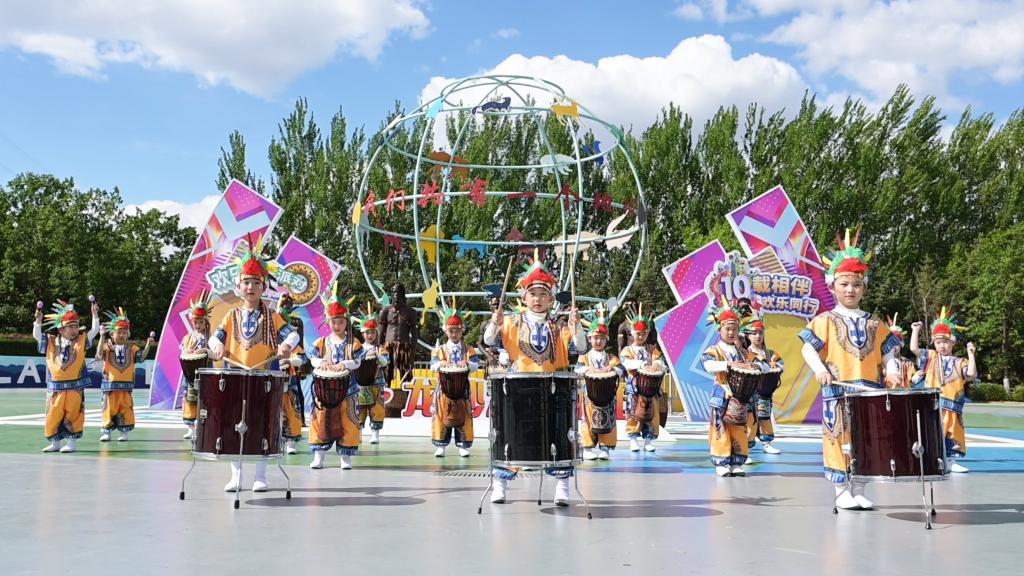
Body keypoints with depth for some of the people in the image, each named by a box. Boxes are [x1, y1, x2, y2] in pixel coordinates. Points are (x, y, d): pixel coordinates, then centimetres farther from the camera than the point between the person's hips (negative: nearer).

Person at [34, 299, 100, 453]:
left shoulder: (82, 341, 3)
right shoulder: (51, 342, 6)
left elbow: (94, 331, -3)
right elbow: (37, 335, 3)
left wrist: (95, 315, -12)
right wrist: (38, 321, -10)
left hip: (75, 387, -2)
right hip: (55, 387, 2)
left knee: (72, 416, -1)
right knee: (53, 416, 7)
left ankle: (72, 443, 9)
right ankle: (55, 443, 20)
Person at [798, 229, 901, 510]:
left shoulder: (874, 324, 13)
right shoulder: (825, 321, 1)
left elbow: (886, 353, 14)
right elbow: (808, 348, -5)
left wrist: (891, 371, -6)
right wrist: (819, 369, -22)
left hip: (869, 391, 4)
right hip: (837, 391, -4)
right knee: (840, 437, -2)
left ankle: (859, 490, 17)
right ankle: (842, 491, 8)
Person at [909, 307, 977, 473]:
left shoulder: (959, 363, 9)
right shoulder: (931, 357, 9)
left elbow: (971, 374, -8)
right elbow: (914, 348, -3)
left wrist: (971, 355, -7)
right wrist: (915, 331, 2)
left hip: (951, 408, 1)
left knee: (951, 435, 6)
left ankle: (950, 461, 16)